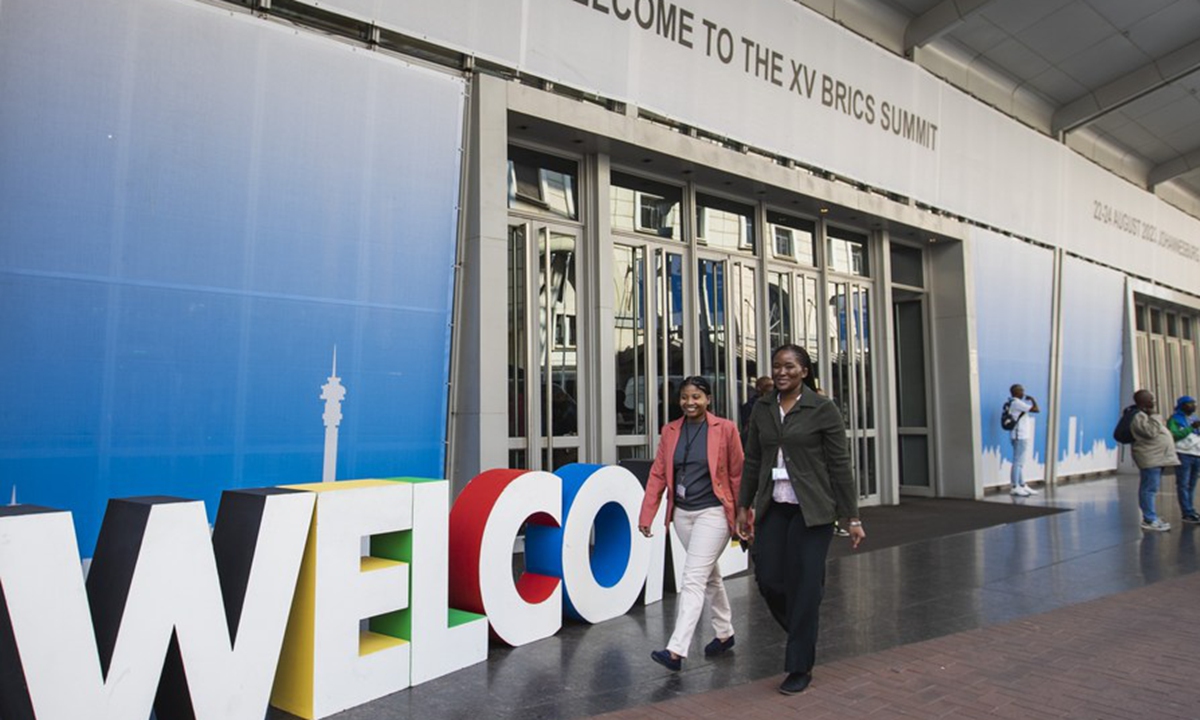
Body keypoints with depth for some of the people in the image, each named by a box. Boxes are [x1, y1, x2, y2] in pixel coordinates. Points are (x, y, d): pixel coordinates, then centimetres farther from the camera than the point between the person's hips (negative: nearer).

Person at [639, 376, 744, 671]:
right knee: (709, 574, 20)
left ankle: (676, 650, -11)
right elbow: (658, 474, 3)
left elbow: (737, 476, -3)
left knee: (693, 579, -11)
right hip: (682, 513, 5)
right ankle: (725, 633, 36)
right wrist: (646, 515, -2)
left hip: (713, 513, -5)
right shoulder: (670, 430, 4)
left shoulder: (725, 429, -7)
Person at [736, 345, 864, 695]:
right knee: (768, 580, 3)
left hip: (811, 509, -4)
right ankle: (802, 636, 35)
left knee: (804, 585, 0)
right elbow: (753, 461, 12)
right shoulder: (762, 408, 7)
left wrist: (852, 517, -7)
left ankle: (799, 667, 17)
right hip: (773, 507, 4)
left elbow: (840, 465, -6)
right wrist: (743, 506, 11)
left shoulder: (822, 408, -6)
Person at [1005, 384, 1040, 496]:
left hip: (1022, 436, 10)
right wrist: (1032, 399, -2)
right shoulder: (1017, 403, -16)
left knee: (1021, 463, 14)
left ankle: (1022, 486, 20)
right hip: (1020, 436, -10)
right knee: (1018, 462, -6)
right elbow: (1037, 409, -17)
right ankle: (1015, 487, -3)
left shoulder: (1014, 403, 15)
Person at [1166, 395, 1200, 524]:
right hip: (1183, 454, -7)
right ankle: (1187, 513, -8)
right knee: (1183, 485, -7)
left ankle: (1190, 511, 12)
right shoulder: (1174, 419, -1)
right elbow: (1174, 435, -14)